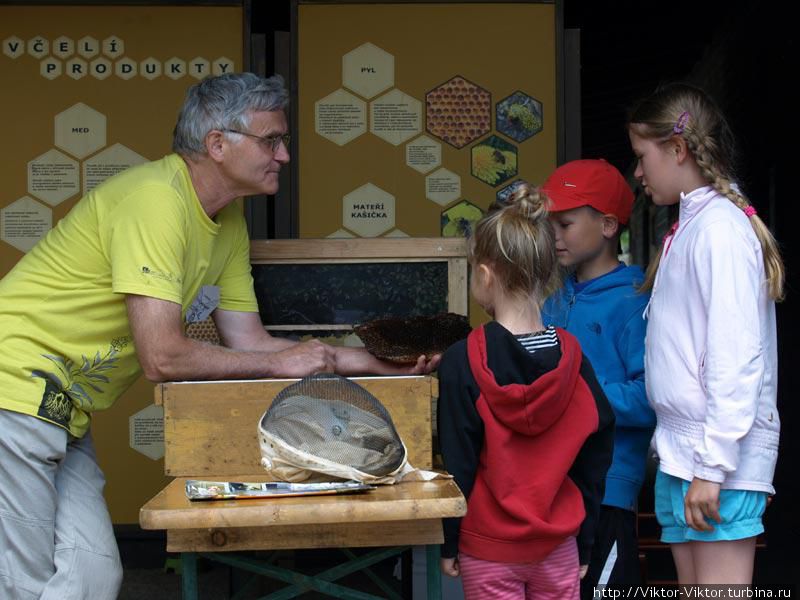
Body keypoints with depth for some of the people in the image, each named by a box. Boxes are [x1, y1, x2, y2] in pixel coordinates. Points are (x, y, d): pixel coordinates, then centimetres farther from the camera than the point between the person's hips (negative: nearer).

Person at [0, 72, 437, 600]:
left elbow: (247, 340, 8)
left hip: (63, 413, 9)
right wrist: (280, 363, -13)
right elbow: (163, 357, -26)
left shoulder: (229, 221, 7)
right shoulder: (156, 199, -23)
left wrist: (382, 363, 2)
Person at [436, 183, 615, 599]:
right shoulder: (571, 356, -4)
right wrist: (584, 544, 12)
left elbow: (457, 465, -11)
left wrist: (447, 545, 0)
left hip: (488, 549, -3)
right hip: (558, 546, 3)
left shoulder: (462, 362, -14)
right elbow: (595, 458, 2)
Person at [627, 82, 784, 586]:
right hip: (681, 451, 9)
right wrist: (681, 458, 16)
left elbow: (736, 355, -19)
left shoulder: (721, 227, -12)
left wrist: (713, 467, -19)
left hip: (720, 457, -9)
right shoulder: (689, 227, 16)